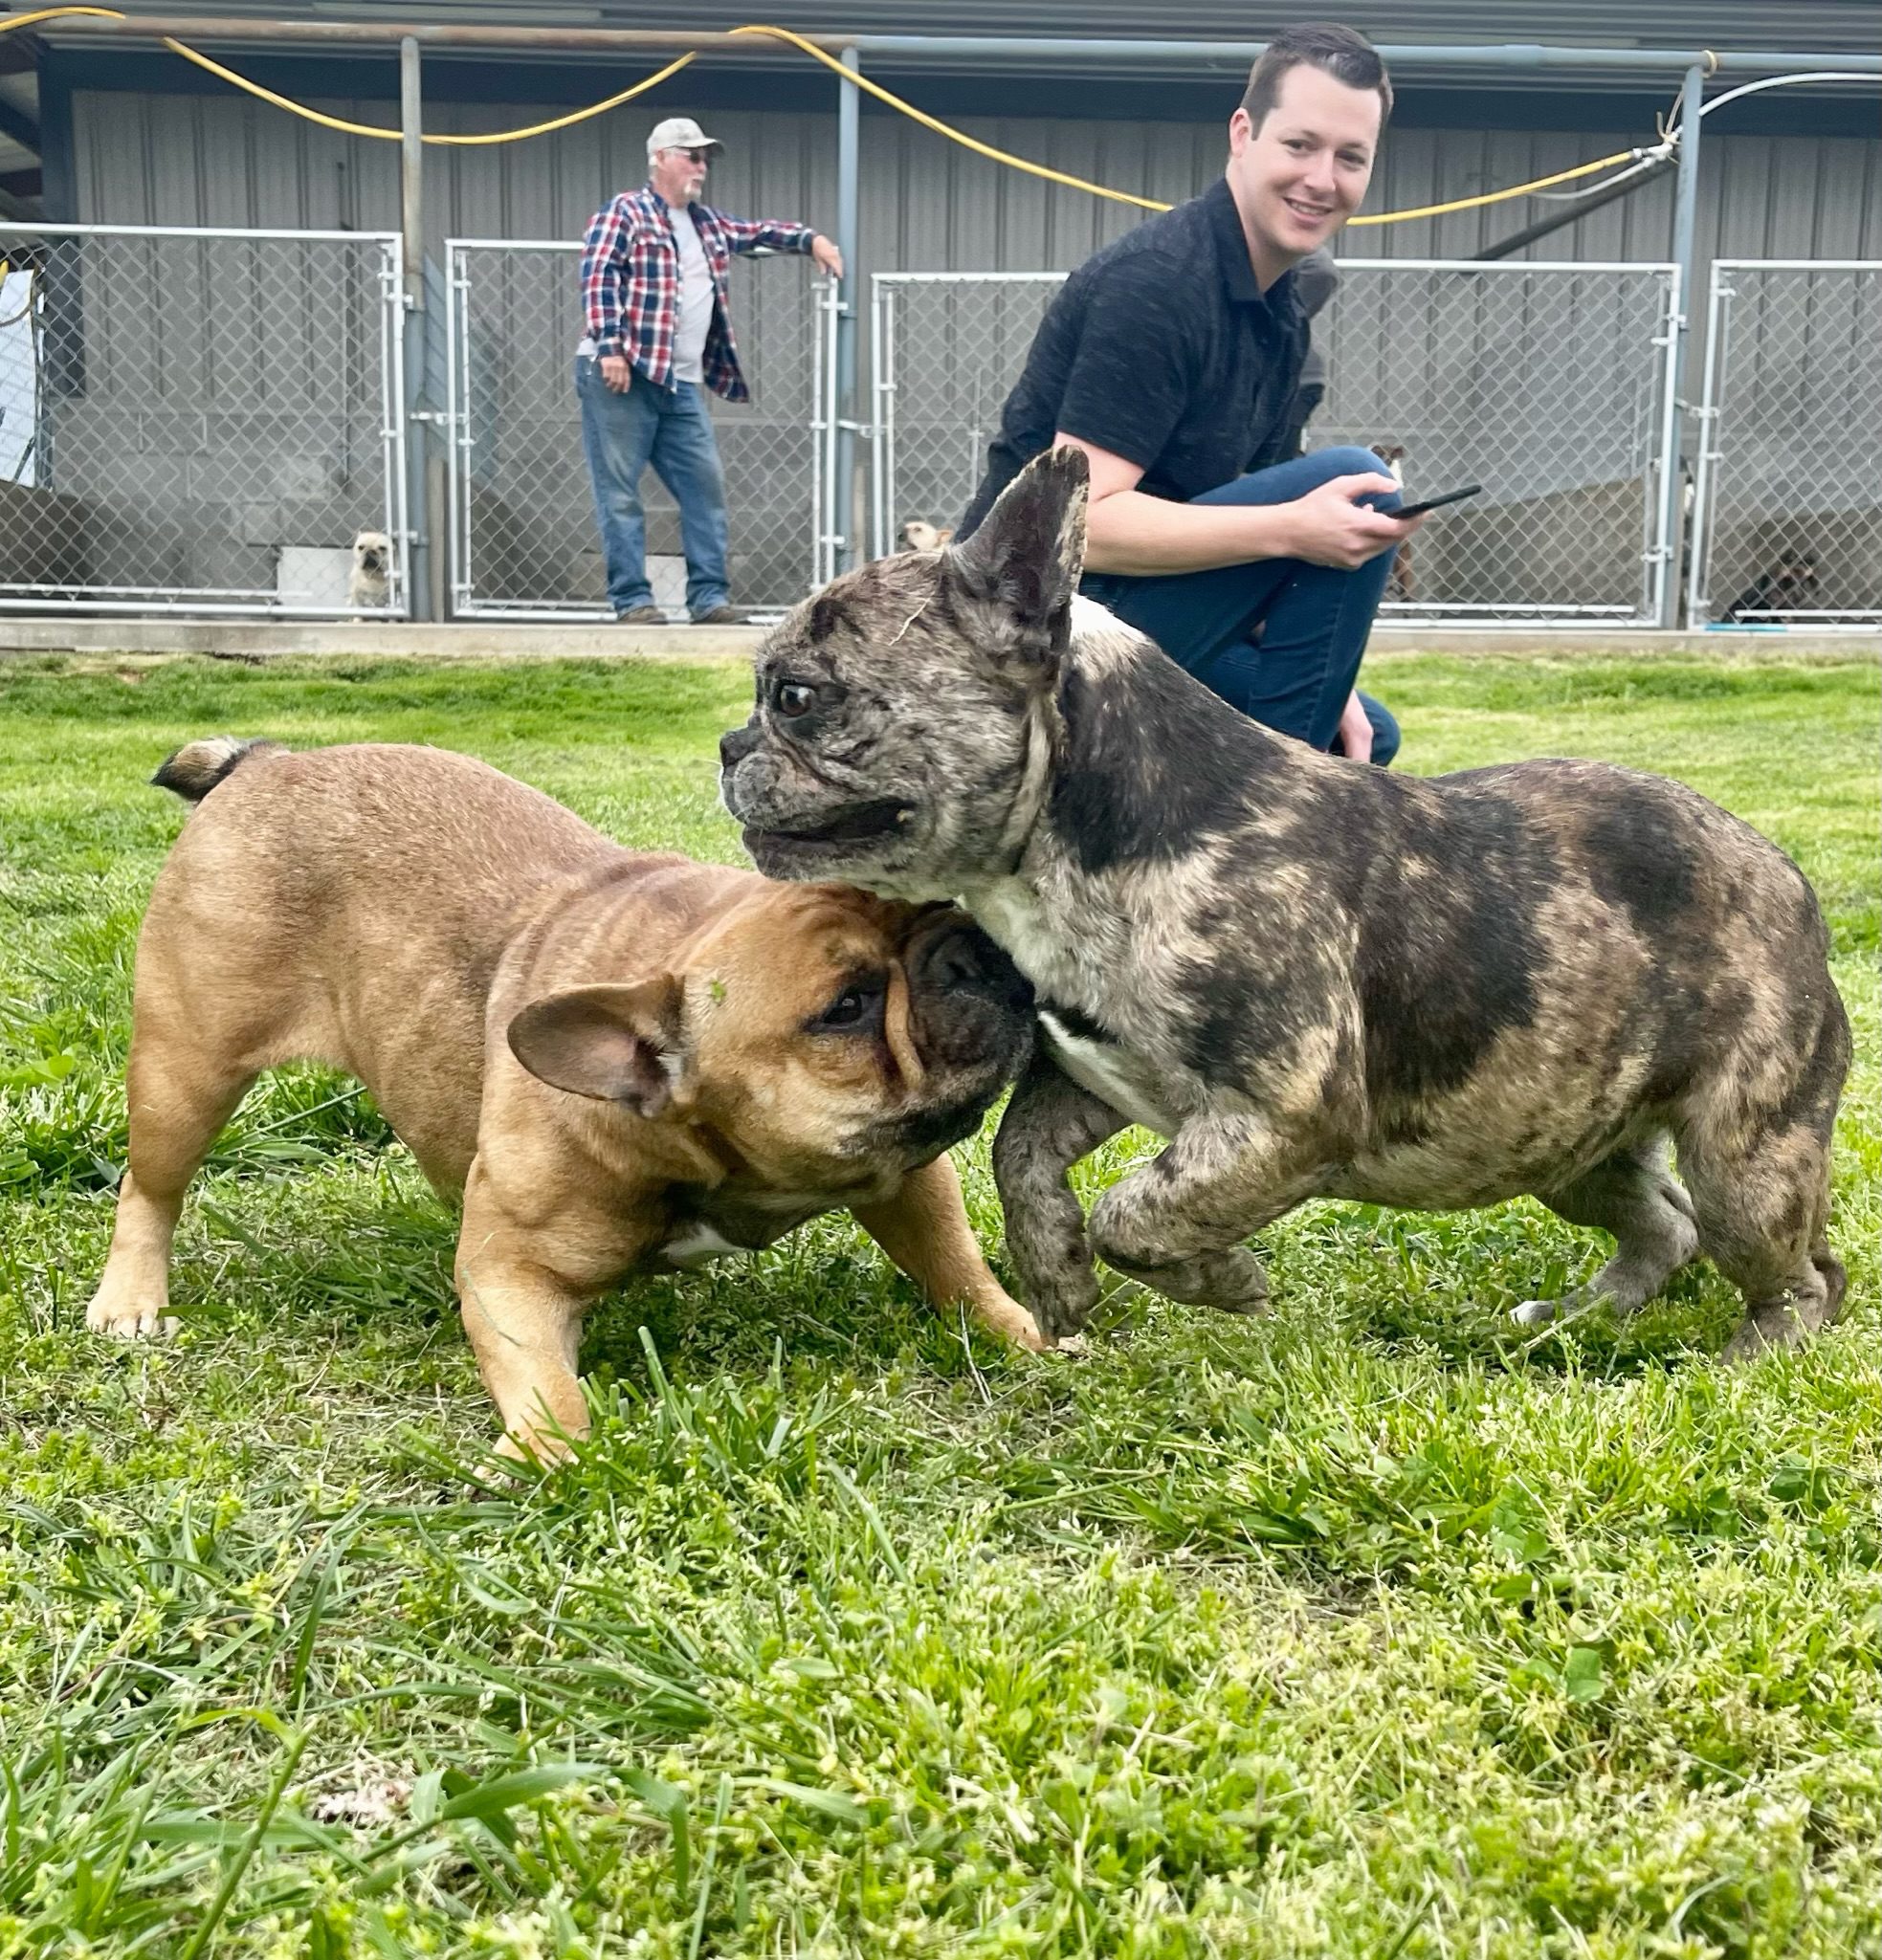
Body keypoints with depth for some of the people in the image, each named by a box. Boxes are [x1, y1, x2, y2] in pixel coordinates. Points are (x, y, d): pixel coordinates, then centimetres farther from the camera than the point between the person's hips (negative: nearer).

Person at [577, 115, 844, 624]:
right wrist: (608, 346, -21)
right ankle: (632, 598, -1)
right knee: (620, 491, -4)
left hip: (682, 382, 8)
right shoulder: (625, 212, -1)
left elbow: (757, 232, 35)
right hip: (621, 375, -7)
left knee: (706, 484, 3)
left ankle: (709, 596, 7)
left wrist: (811, 240, 19)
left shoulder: (706, 223, 22)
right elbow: (597, 275, -11)